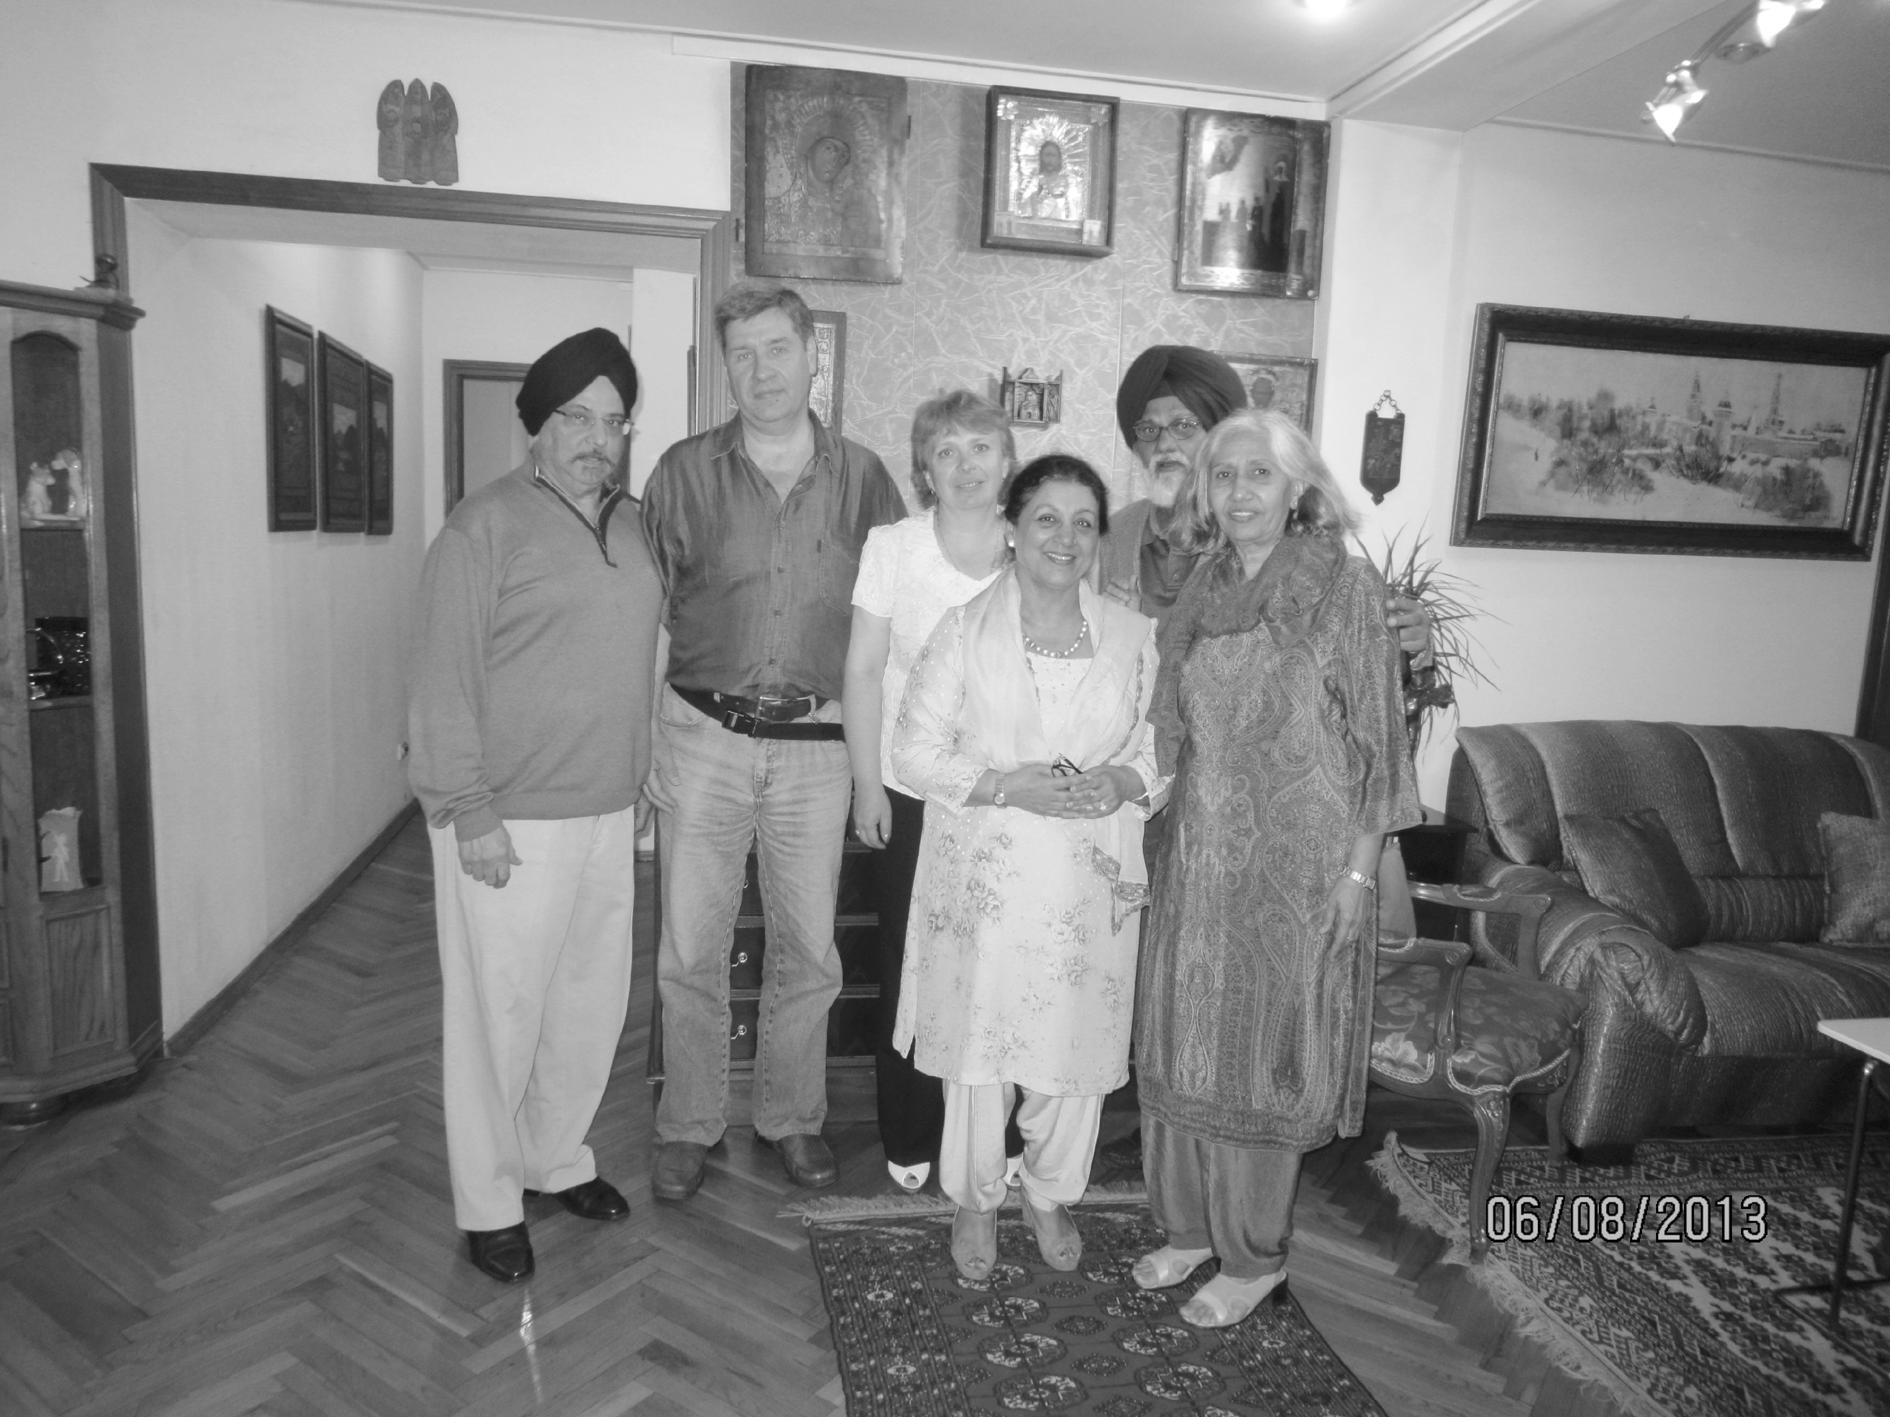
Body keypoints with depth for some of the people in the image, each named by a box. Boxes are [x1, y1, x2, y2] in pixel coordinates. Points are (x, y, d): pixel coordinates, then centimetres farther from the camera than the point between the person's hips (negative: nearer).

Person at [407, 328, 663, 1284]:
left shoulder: (632, 525, 10)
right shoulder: (485, 527, -10)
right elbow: (445, 680, -13)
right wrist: (470, 810, -16)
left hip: (608, 813, 7)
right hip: (509, 821, -6)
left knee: (593, 1001, 16)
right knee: (501, 1011, 6)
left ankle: (558, 1159, 37)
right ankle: (488, 1202, 25)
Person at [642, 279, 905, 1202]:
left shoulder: (861, 478, 4)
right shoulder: (685, 471, 2)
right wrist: (642, 735, -3)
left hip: (816, 745, 1)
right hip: (702, 736, 0)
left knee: (808, 949, 10)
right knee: (690, 947, 7)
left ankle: (792, 1117, 31)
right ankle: (689, 1125, 26)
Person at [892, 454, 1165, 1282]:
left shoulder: (1133, 637, 4)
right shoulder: (964, 630, -4)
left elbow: (1164, 747, 8)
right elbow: (916, 749, -6)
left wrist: (1123, 782, -14)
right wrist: (1008, 786, -19)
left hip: (1091, 882, 2)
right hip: (985, 878, -2)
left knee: (1078, 1047, 11)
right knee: (979, 1044, 8)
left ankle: (1052, 1195, 38)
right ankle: (975, 1200, 33)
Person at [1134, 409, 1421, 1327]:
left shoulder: (1344, 586, -8)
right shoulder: (1202, 592, 7)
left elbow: (1376, 744, -9)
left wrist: (1358, 875, -12)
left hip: (1297, 862, -5)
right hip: (1200, 855, 5)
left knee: (1264, 1053, 5)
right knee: (1183, 1043, 12)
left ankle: (1255, 1256, 25)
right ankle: (1190, 1225, 32)